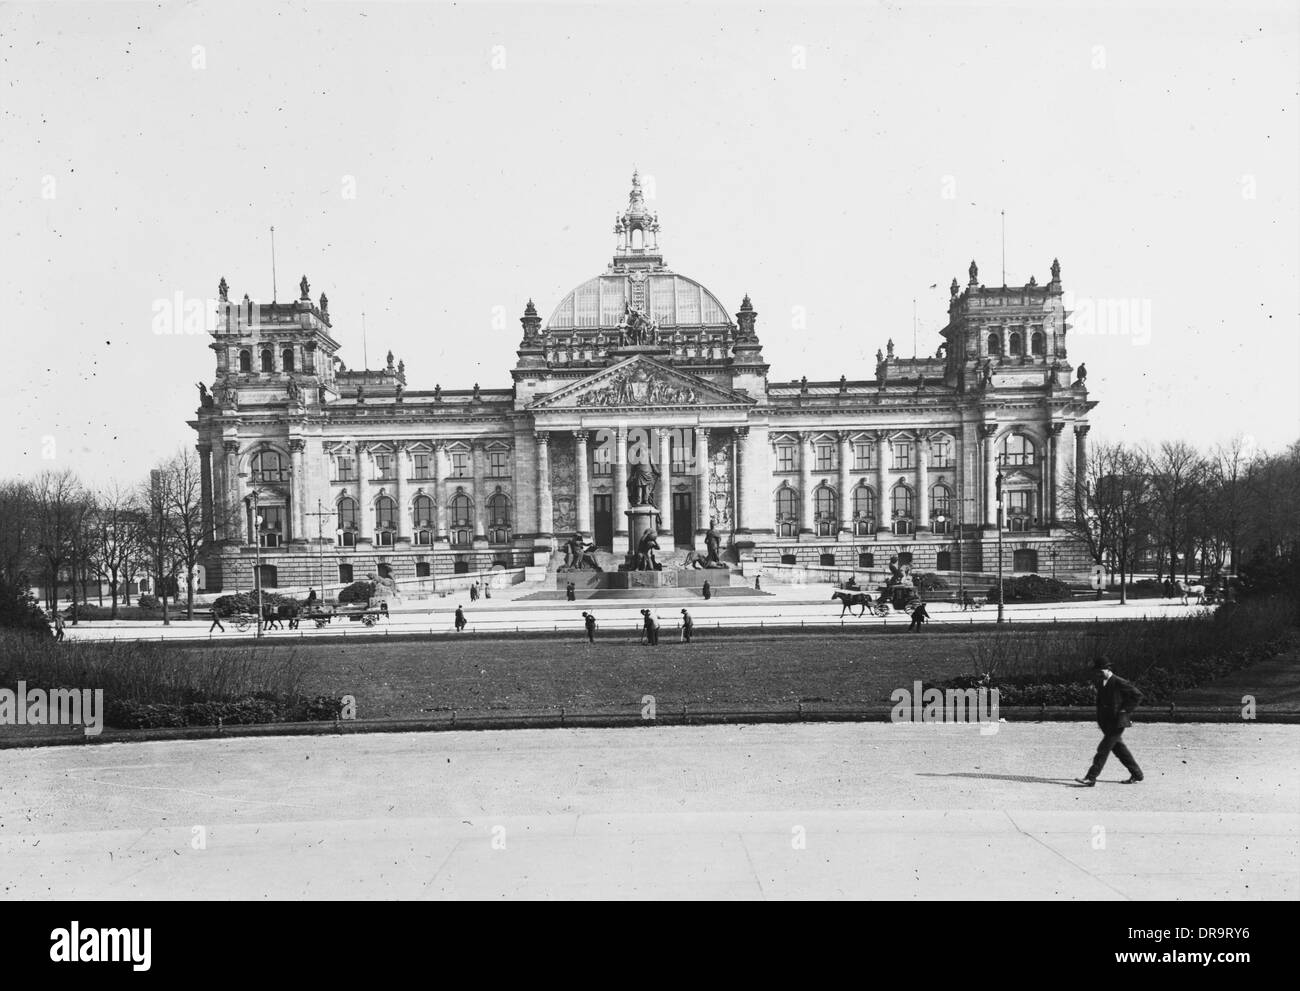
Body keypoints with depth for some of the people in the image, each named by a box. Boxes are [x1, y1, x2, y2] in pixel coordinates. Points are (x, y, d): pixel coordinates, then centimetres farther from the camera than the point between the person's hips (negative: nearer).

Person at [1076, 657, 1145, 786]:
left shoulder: (1120, 683, -14)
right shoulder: (1100, 682, 10)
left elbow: (1138, 696, -10)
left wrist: (1125, 710, -13)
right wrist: (1100, 719, 14)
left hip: (1117, 722, -8)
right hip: (1106, 722, 9)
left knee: (1103, 749, -11)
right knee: (1119, 748, 14)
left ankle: (1091, 778, -12)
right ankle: (1136, 774, 26)